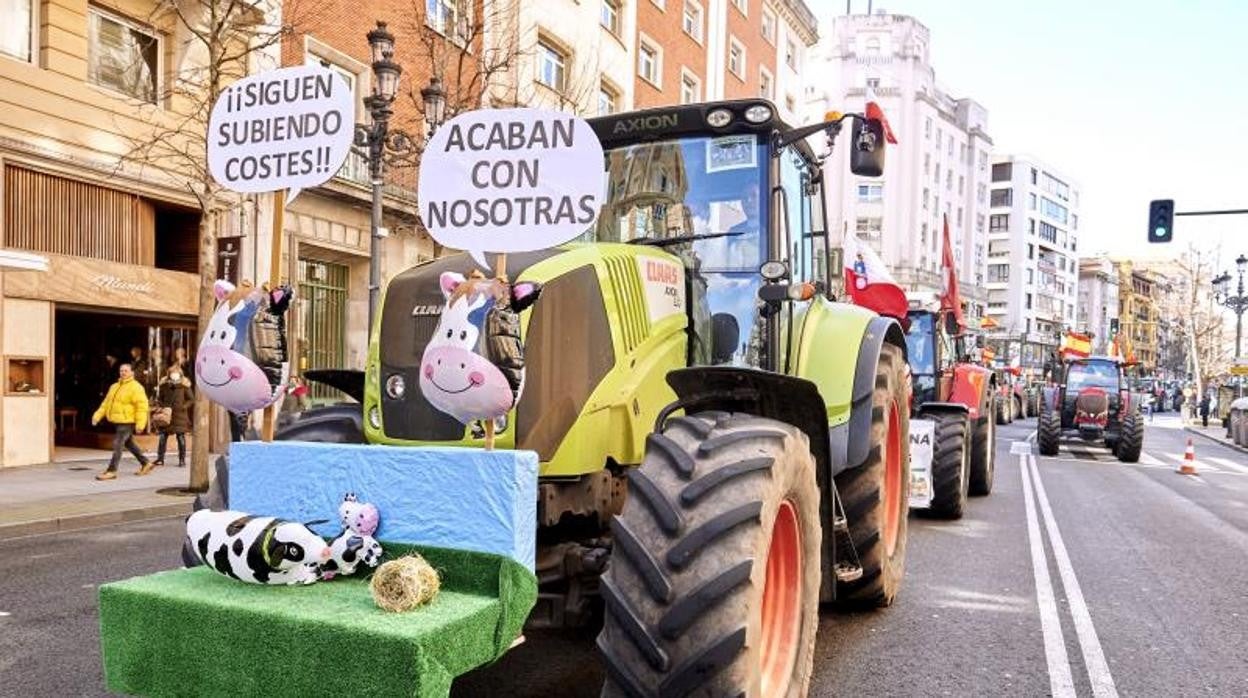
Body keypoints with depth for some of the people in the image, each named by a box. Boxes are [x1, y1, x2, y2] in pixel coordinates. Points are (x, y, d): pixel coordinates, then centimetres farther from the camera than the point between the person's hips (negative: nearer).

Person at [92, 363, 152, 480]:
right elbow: (106, 403, 17)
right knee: (129, 444, 18)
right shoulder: (114, 387, 15)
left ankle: (111, 471, -6)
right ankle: (145, 463, 30)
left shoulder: (136, 387, -12)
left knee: (117, 445, -10)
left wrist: (140, 423, -25)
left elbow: (142, 406, -18)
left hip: (127, 422, -9)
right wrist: (97, 416, 5)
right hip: (118, 421, 9)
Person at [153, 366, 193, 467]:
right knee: (163, 436, 3)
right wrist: (163, 407, -5)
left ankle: (182, 460, 8)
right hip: (166, 415, 2)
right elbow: (159, 398, 11)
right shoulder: (164, 385, 1)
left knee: (181, 437, 2)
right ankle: (160, 459, 12)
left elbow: (191, 399, 1)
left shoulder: (184, 386, -5)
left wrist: (183, 407, -13)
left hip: (180, 416, -2)